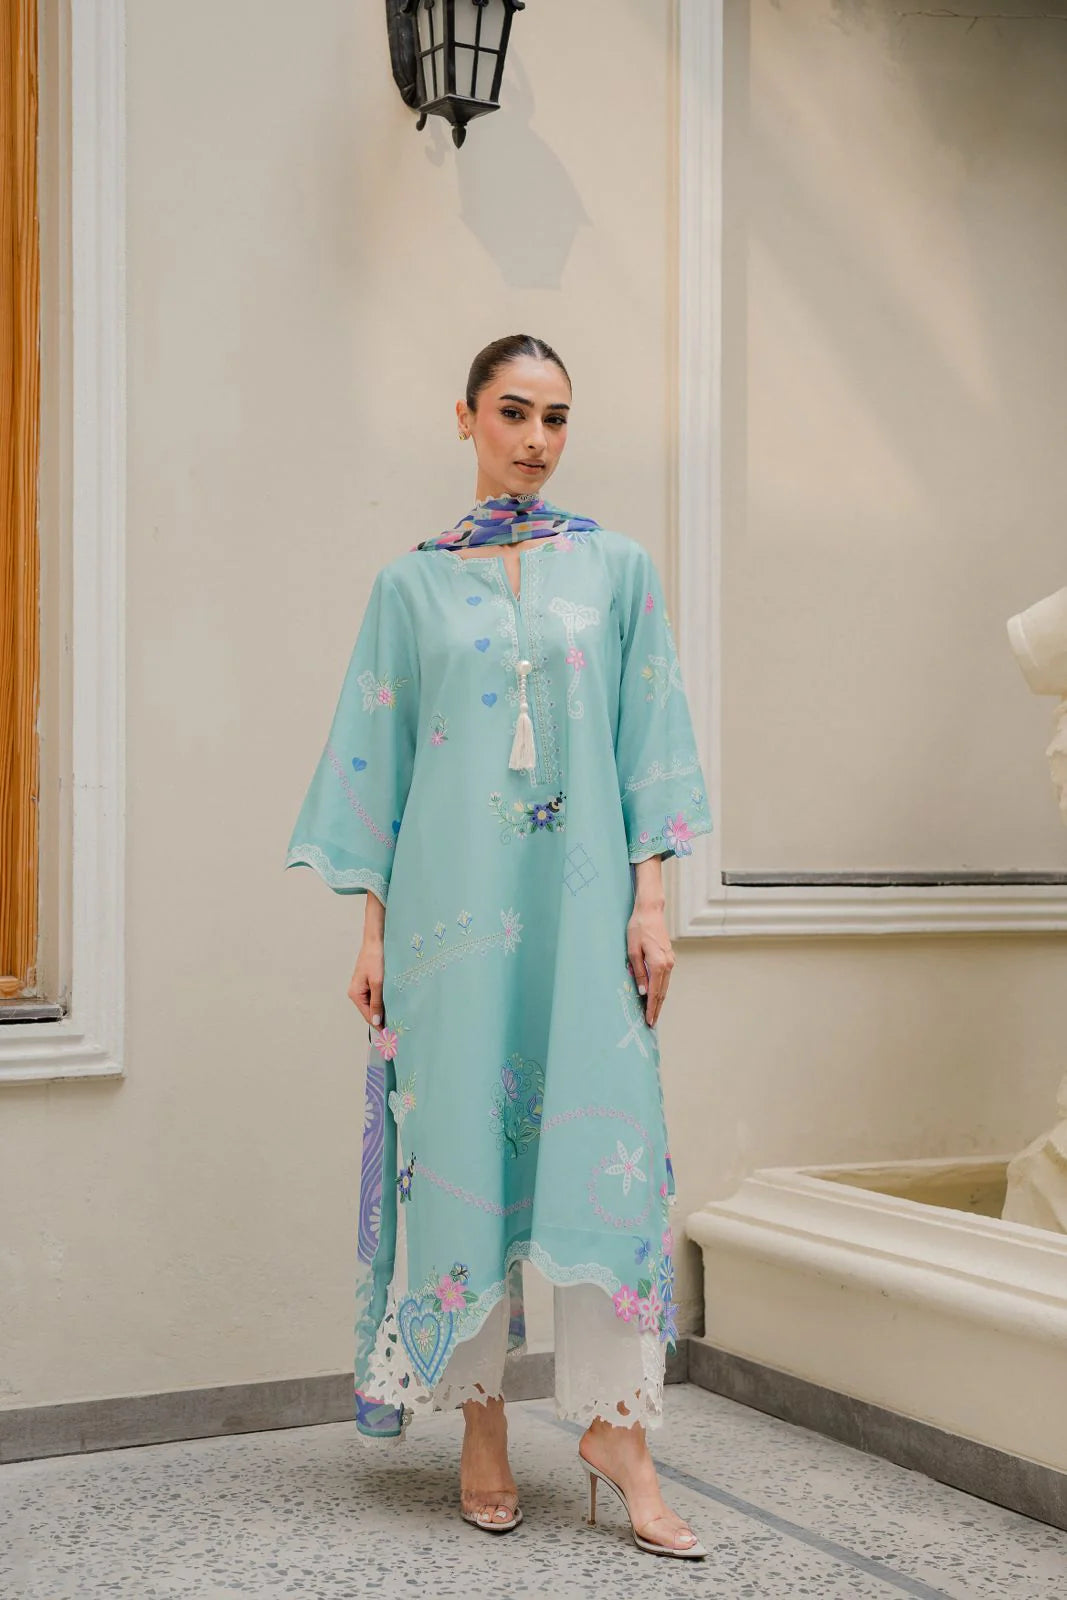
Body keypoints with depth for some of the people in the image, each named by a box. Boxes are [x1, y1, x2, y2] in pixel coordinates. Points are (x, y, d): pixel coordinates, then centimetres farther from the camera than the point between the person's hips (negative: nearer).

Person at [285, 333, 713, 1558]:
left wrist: (650, 899, -3)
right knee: (463, 1144, 1)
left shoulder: (617, 569, 9)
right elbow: (380, 761, 7)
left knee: (602, 1143, -6)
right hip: (453, 895, 0)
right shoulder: (411, 584, 8)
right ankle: (481, 1426, 12)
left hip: (582, 894, 0)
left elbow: (647, 744, 5)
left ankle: (616, 1425, 1)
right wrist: (373, 929, 2)